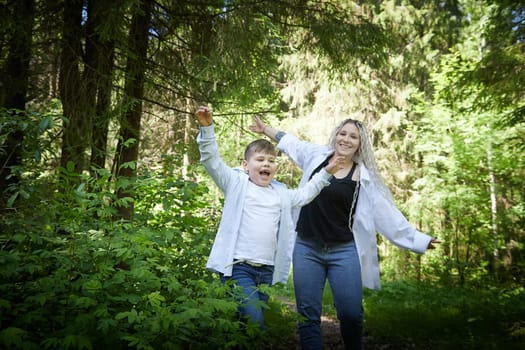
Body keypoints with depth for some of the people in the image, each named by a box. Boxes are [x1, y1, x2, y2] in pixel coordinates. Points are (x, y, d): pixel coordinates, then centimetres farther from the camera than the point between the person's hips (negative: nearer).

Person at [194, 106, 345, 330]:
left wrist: (326, 173, 26)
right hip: (238, 267, -5)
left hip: (267, 271, 5)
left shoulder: (281, 193, 17)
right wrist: (207, 127, -16)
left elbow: (305, 194, 31)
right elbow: (212, 160, -6)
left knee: (254, 322, 11)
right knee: (254, 323, -18)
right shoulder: (237, 184, 2)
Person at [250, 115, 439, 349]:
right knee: (308, 314, 5)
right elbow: (290, 142, 22)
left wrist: (417, 239, 4)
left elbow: (386, 213, 3)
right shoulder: (316, 156, 4)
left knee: (351, 314, 0)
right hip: (306, 249, 2)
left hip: (344, 252, -1)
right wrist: (264, 128, 32)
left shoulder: (364, 177, -1)